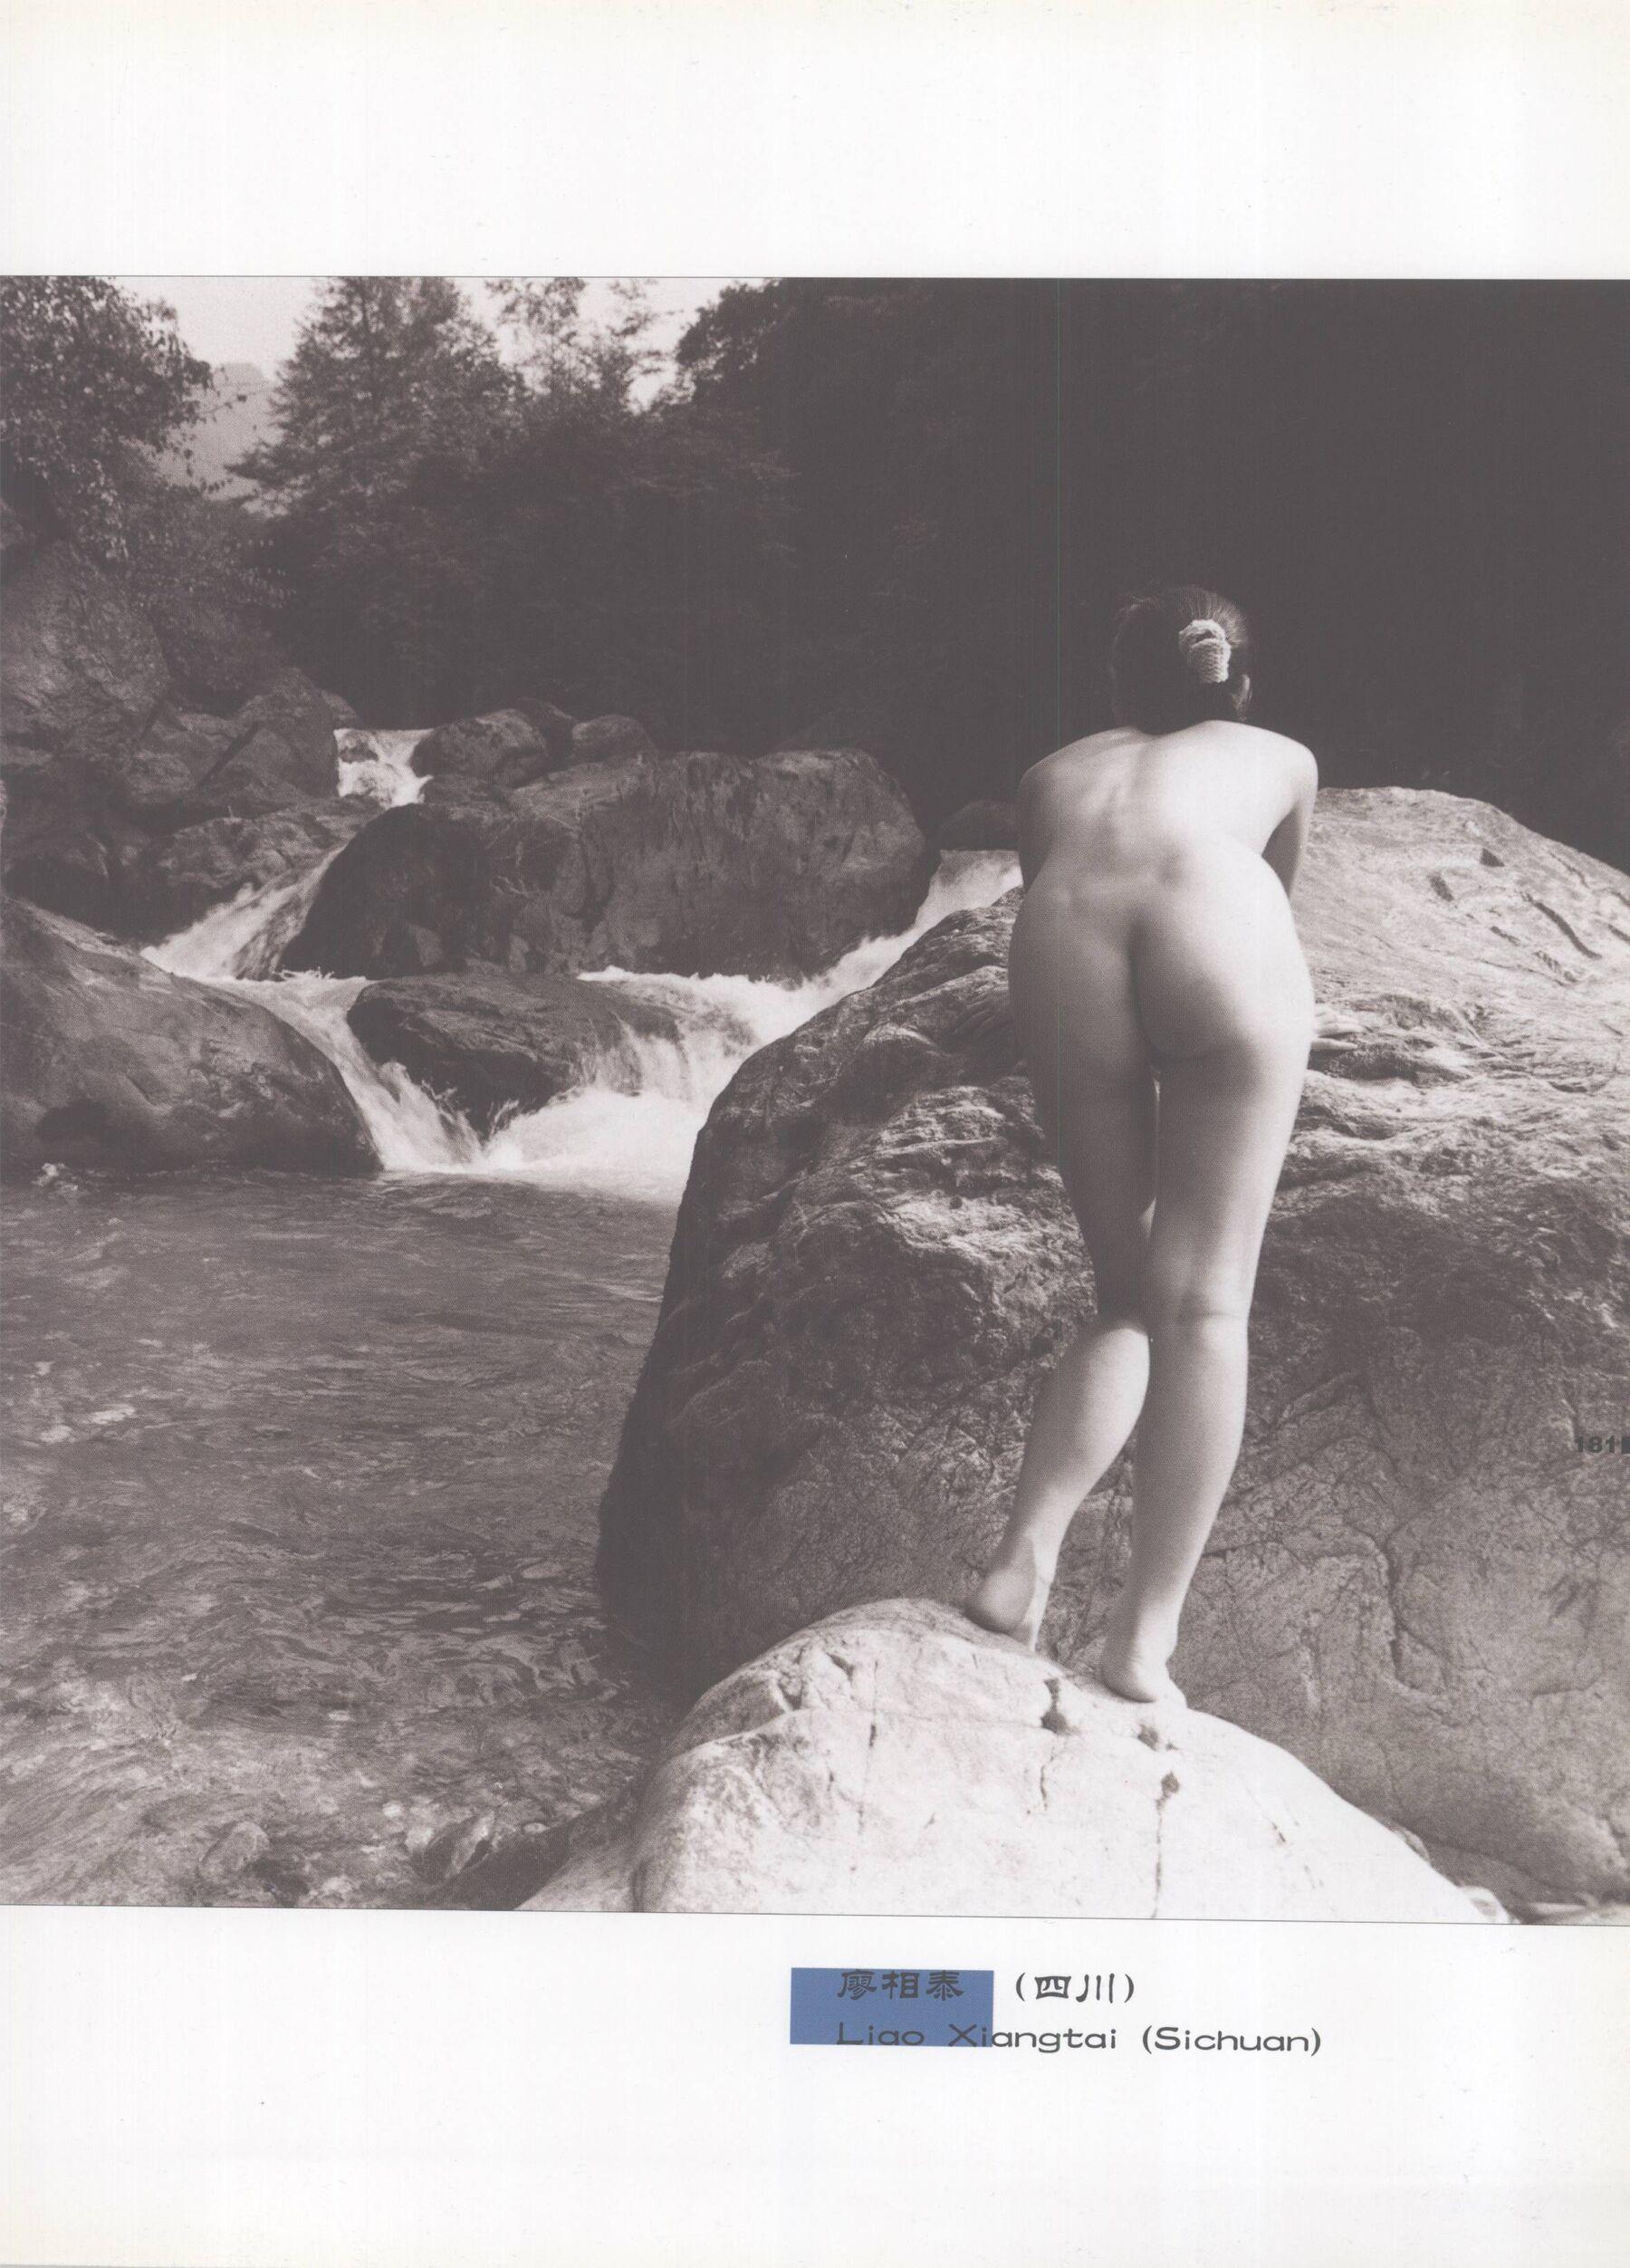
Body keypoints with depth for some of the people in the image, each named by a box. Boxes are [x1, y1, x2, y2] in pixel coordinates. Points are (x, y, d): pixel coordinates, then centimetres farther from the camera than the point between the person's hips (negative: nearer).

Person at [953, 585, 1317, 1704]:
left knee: (1129, 1304, 12)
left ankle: (1025, 1556, -7)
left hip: (1061, 941, 2)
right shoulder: (1283, 757, 38)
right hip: (1219, 926, -2)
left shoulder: (1057, 772, 40)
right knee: (1202, 1307, -1)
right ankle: (1146, 1636, -9)